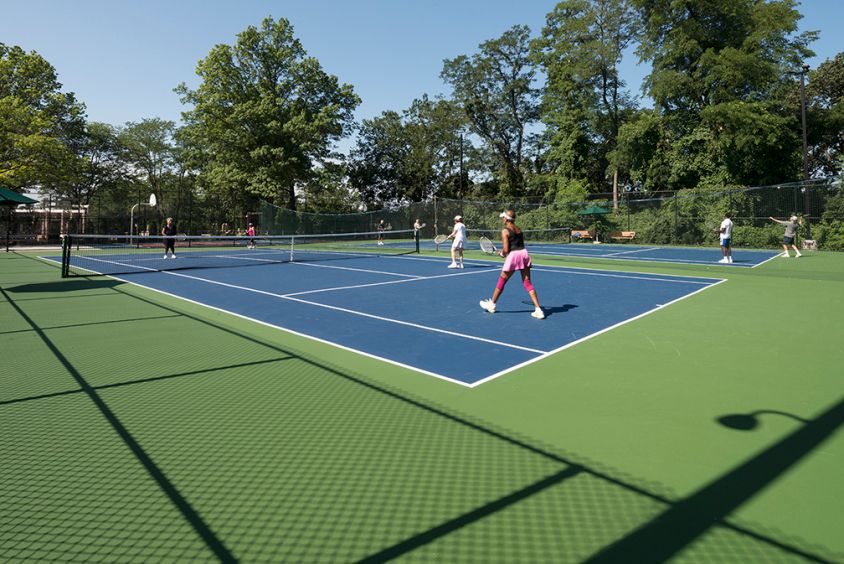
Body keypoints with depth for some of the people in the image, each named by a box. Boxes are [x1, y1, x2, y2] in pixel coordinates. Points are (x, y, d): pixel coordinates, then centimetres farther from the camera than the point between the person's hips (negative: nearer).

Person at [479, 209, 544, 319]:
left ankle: (491, 304, 28)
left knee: (501, 281, 12)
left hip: (513, 256, -6)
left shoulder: (505, 231, -8)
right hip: (524, 253, 6)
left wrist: (502, 253, 9)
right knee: (527, 283, 7)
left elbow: (506, 249, -14)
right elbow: (520, 244, 14)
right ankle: (538, 310, -1)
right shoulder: (519, 229, 13)